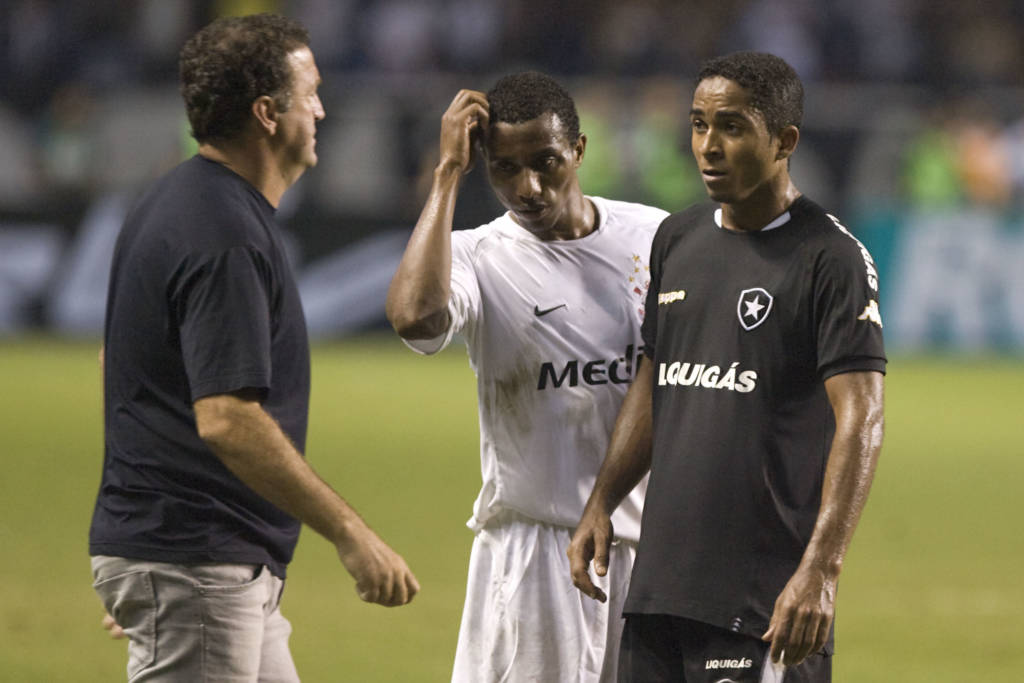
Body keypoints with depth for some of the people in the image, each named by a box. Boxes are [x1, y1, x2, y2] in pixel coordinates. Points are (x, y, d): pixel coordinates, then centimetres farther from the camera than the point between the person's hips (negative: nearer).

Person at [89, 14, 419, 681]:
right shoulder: (227, 237, -19)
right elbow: (226, 419, -26)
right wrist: (350, 533, -24)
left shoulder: (174, 203, 13)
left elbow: (118, 368, 22)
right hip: (193, 567, -10)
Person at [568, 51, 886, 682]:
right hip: (660, 577, 7)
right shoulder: (677, 240, 14)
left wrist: (820, 570, -23)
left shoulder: (831, 257, -8)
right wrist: (602, 503, 15)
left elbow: (861, 421, -14)